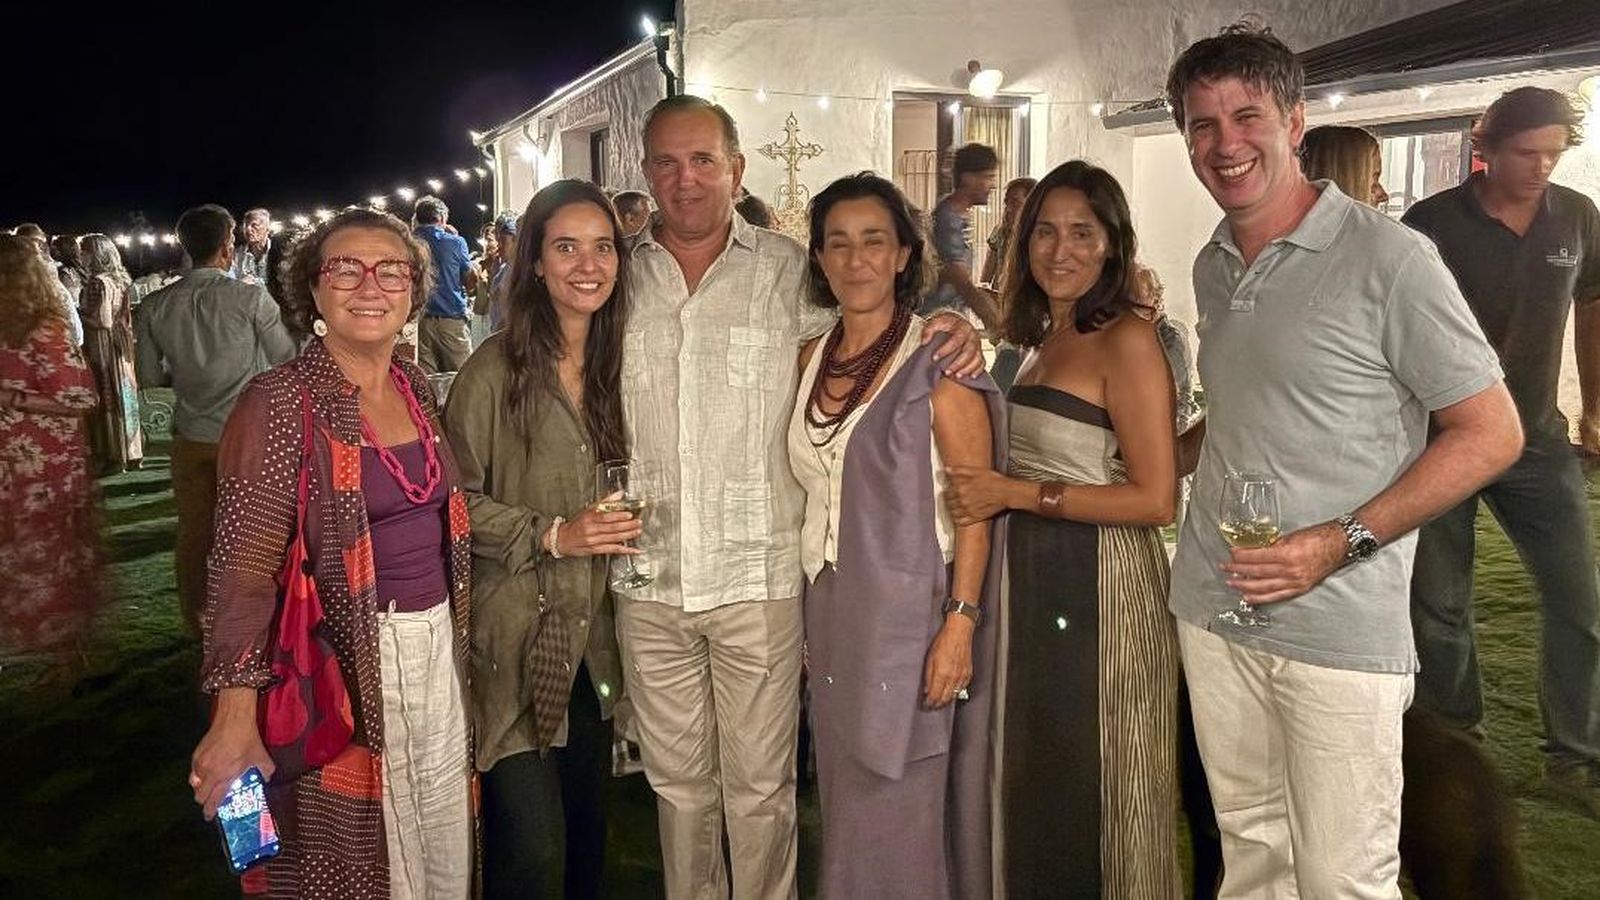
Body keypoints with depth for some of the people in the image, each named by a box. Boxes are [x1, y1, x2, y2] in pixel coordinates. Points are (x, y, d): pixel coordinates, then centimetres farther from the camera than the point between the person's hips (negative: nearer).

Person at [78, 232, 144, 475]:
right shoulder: (119, 280, 9)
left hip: (102, 348, -8)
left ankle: (113, 457, 4)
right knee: (124, 394, 13)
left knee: (105, 398, -1)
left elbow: (102, 321, -22)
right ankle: (132, 453, 19)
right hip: (121, 349, 8)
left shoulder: (98, 283, -17)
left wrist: (78, 314, -9)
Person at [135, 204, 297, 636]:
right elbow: (287, 360, -7)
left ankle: (197, 623, 29)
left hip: (191, 437, 3)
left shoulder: (155, 307, -4)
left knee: (194, 532, 16)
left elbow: (149, 376, 3)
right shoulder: (251, 297, -15)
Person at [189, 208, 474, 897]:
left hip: (436, 645, 6)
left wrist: (451, 637, 13)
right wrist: (235, 714, -24)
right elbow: (245, 565, -17)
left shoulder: (416, 386, 5)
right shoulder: (280, 402, -14)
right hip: (344, 662, -6)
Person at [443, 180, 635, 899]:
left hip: (593, 638, 6)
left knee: (588, 839, 16)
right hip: (515, 641, -6)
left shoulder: (616, 363, 7)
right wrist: (551, 536, -18)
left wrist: (619, 527, 5)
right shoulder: (494, 370, -12)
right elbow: (456, 500, -11)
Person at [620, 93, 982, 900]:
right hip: (648, 580, 3)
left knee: (759, 787, 10)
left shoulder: (788, 270, -2)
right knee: (677, 781, 19)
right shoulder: (621, 276, 4)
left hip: (759, 579, -2)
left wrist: (956, 328, -14)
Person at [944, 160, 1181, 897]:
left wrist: (1014, 493, -18)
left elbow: (1154, 499, -19)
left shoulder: (1126, 339, -13)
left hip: (1100, 584, -8)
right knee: (1035, 785, 19)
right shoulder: (1045, 338, 12)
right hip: (1032, 579, 8)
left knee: (1095, 796, 8)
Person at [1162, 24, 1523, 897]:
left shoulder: (1388, 257, -10)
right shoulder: (1212, 266, 9)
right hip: (1213, 607, 6)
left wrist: (1341, 542, -17)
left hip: (1340, 630, -5)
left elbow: (1491, 433, -9)